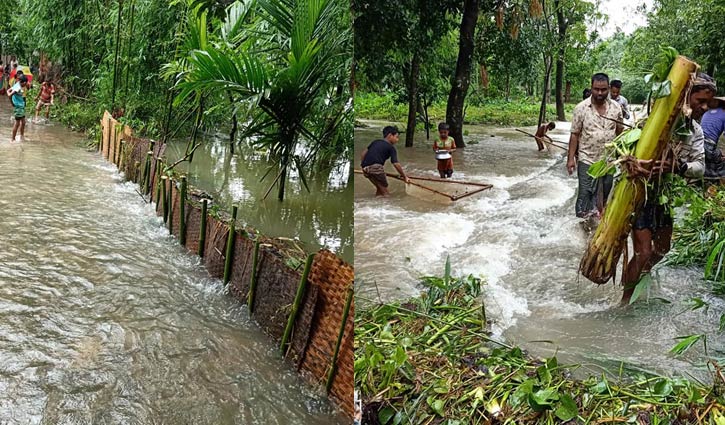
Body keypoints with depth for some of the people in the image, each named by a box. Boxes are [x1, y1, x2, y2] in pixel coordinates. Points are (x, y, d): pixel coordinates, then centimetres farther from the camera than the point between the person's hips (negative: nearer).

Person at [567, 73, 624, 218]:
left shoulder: (616, 107, 0)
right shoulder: (581, 108, -9)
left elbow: (620, 132, 10)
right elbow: (575, 135, -6)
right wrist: (571, 158, -8)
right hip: (587, 160, -3)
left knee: (604, 194, 15)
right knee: (585, 195, -2)